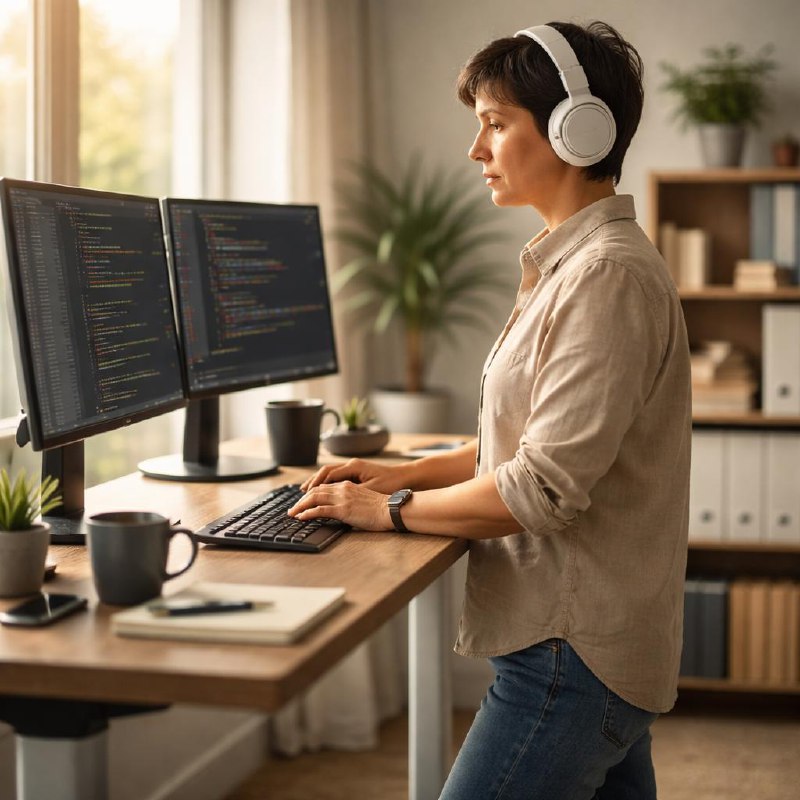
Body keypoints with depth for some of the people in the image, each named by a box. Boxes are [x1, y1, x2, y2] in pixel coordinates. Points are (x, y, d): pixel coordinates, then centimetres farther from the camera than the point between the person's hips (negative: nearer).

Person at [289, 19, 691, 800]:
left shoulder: (608, 276, -18)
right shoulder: (570, 265, 14)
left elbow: (544, 487, -21)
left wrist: (393, 511, -9)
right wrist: (406, 473, 11)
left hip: (572, 654, -10)